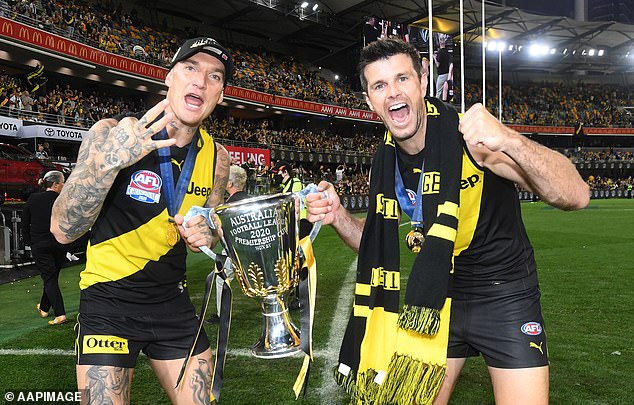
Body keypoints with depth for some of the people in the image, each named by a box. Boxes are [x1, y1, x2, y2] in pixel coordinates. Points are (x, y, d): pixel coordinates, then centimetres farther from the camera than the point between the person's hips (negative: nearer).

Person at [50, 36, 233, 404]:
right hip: (109, 304, -4)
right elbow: (64, 230, -20)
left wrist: (206, 236, -11)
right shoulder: (113, 133, -15)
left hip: (172, 301, 4)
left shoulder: (216, 157, -2)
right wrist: (110, 160, -33)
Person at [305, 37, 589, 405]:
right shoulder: (383, 165, -5)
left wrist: (508, 140, -46)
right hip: (438, 301, 5)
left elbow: (575, 196, -30)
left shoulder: (470, 138, -22)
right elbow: (381, 245, 7)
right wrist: (338, 216, -12)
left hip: (505, 296, -4)